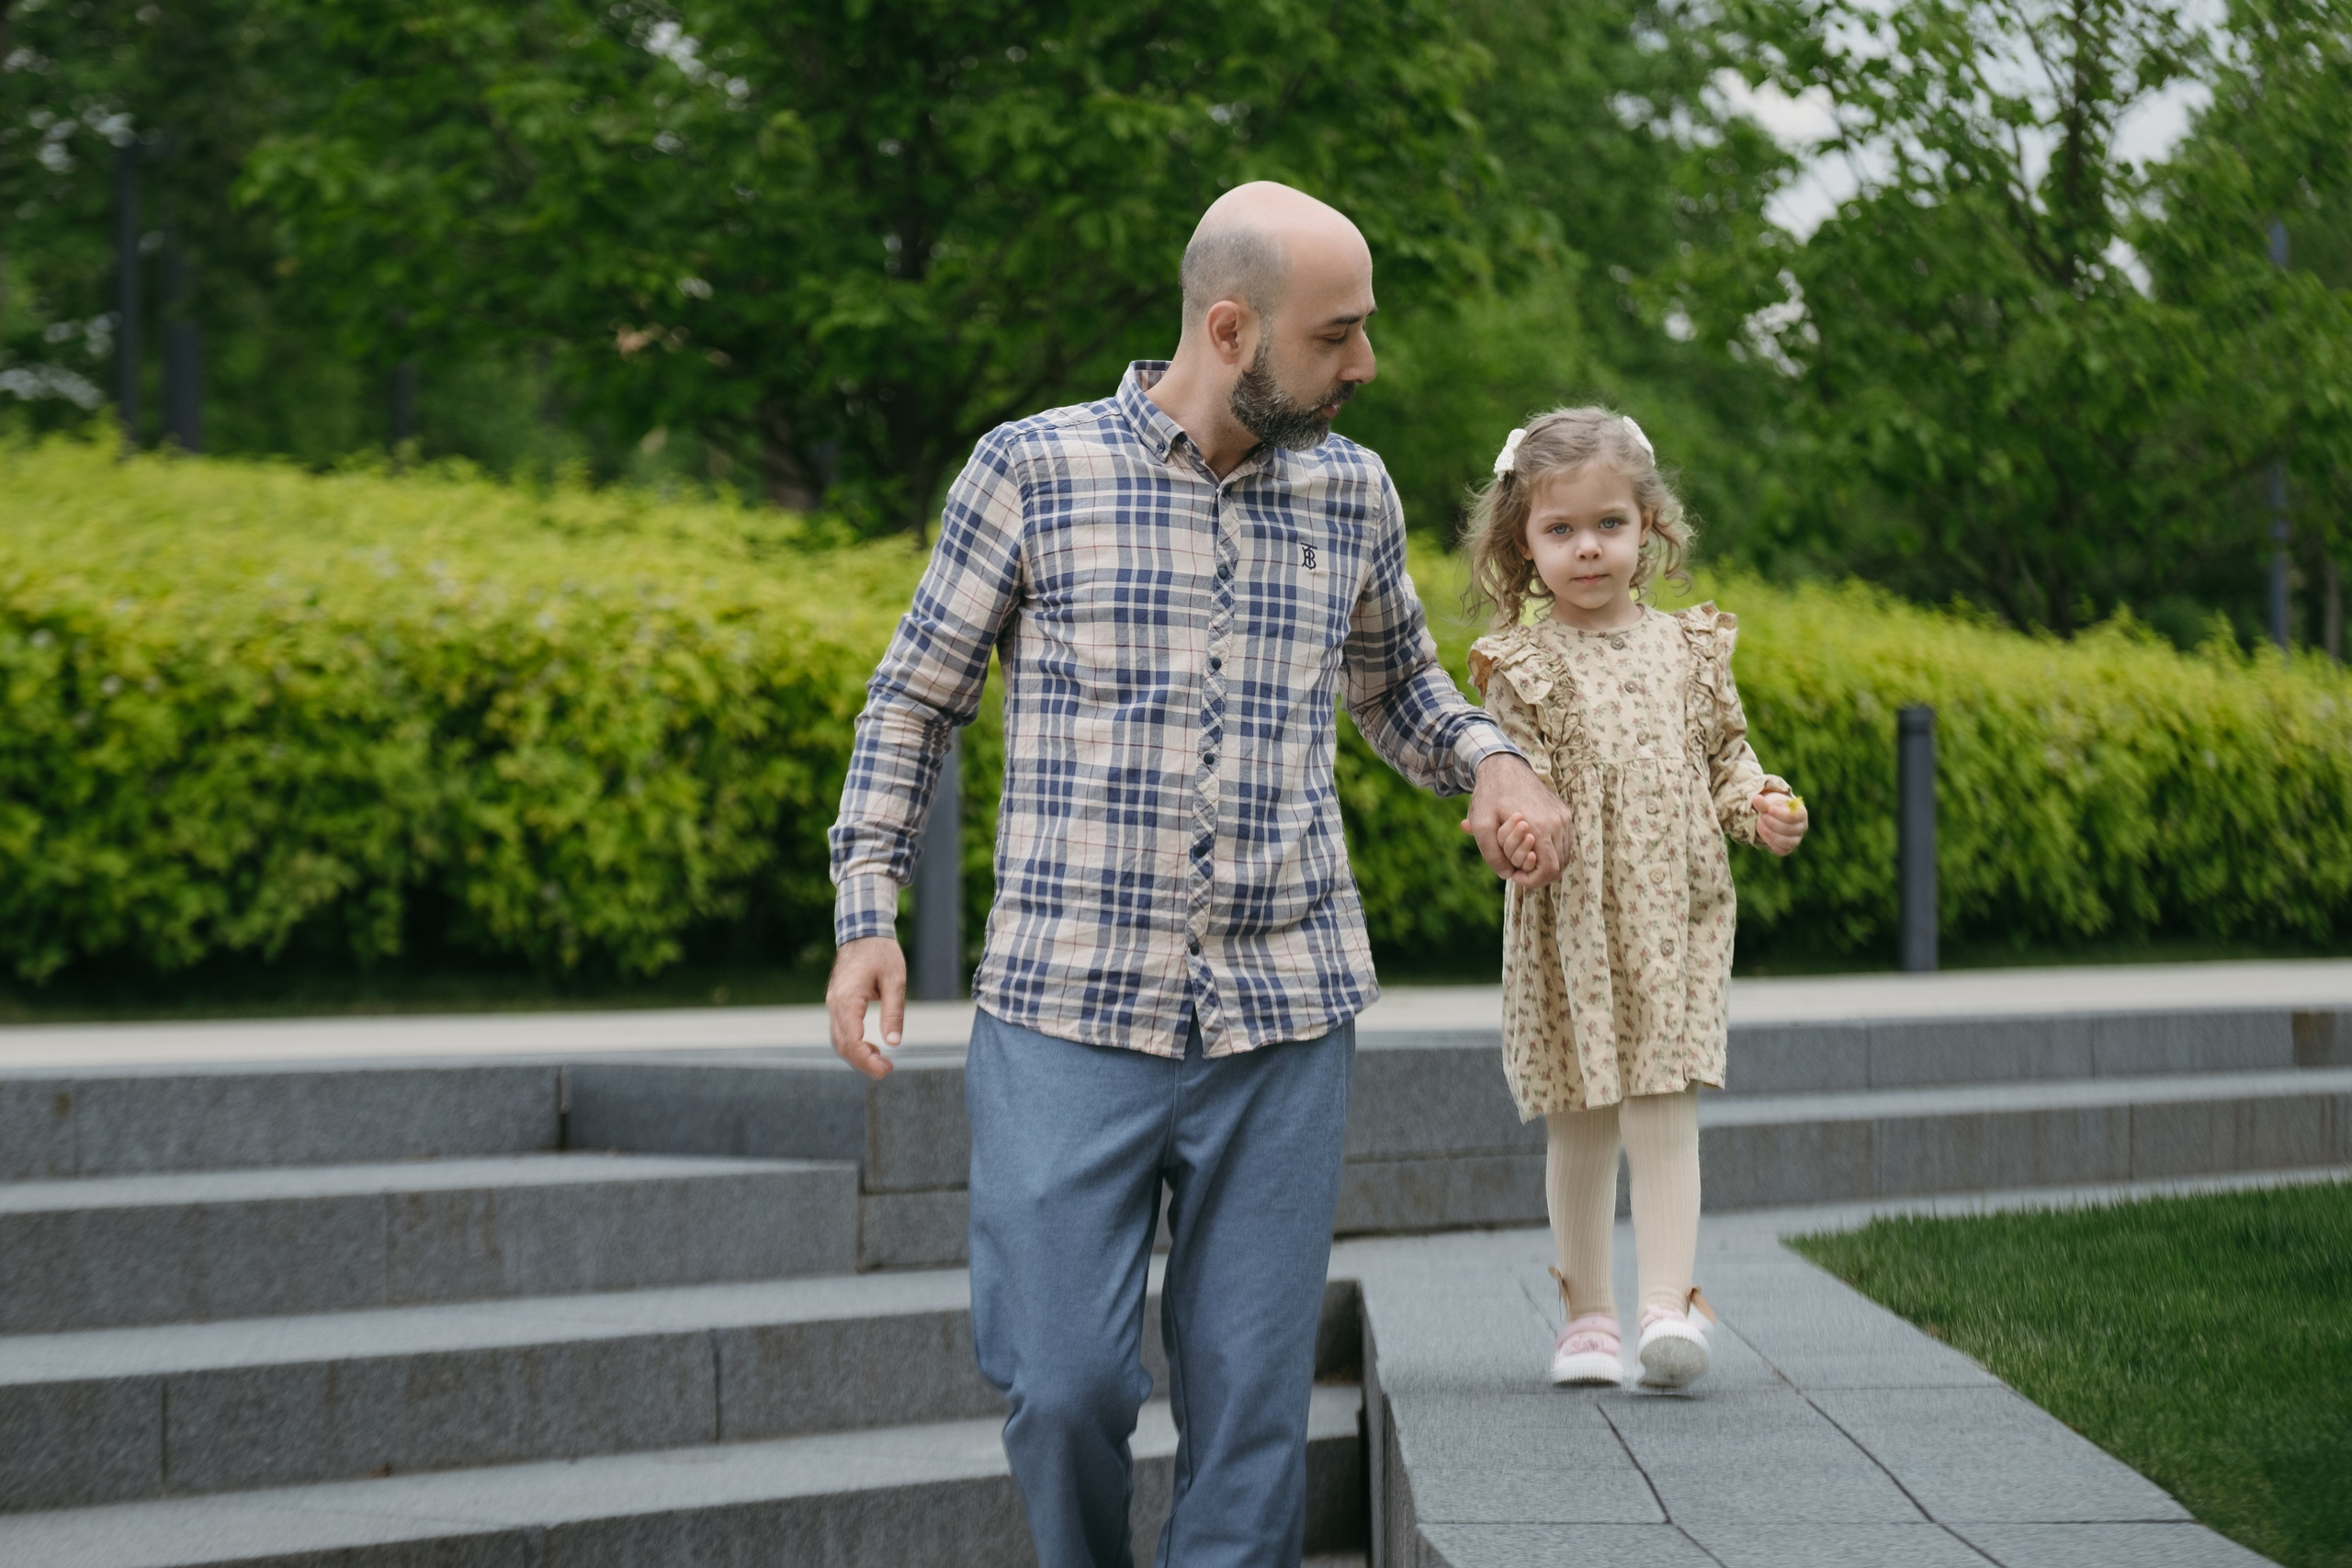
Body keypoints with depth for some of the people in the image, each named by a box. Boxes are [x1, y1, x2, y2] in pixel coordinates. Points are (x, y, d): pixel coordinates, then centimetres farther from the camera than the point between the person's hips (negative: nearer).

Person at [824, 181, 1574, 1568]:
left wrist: (1491, 762, 3)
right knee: (1064, 1381, -5)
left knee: (1252, 1400, 2)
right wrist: (867, 914, -2)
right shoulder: (1032, 470, -1)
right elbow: (916, 701, 8)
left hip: (1286, 1019, 3)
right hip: (1071, 1008, -3)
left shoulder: (1352, 493, 8)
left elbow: (1395, 686, 25)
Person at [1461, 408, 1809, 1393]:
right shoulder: (1524, 664, -2)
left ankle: (1668, 1305, -12)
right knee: (1581, 1125, 6)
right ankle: (1585, 1308, 20)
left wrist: (1760, 809, -2)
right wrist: (1518, 825, -27)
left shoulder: (1687, 649, 8)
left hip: (1676, 915, 1)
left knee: (1664, 1111, -7)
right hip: (1572, 921, -1)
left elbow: (1724, 754, 17)